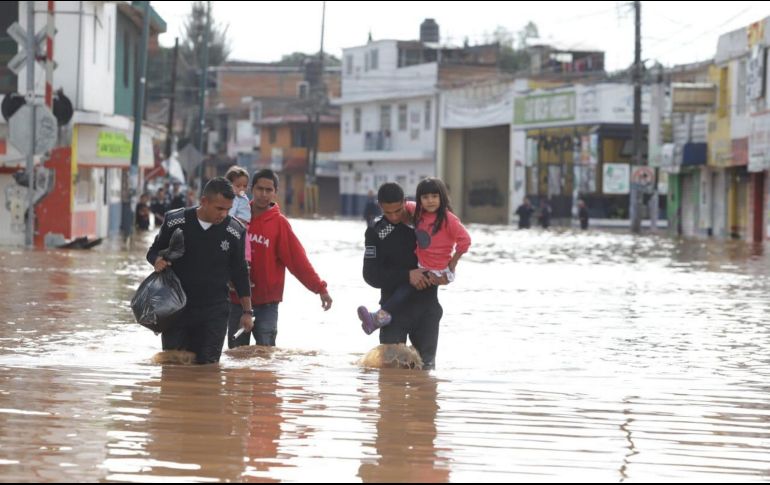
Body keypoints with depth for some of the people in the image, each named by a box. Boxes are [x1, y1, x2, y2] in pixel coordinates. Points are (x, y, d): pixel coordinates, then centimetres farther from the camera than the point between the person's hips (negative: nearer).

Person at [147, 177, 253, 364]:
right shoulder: (175, 221, -5)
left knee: (207, 364, -5)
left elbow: (240, 273, 8)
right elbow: (154, 251, 9)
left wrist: (247, 311, 9)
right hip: (177, 307, 0)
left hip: (214, 313, 0)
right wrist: (158, 261, -16)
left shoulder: (234, 231, -2)